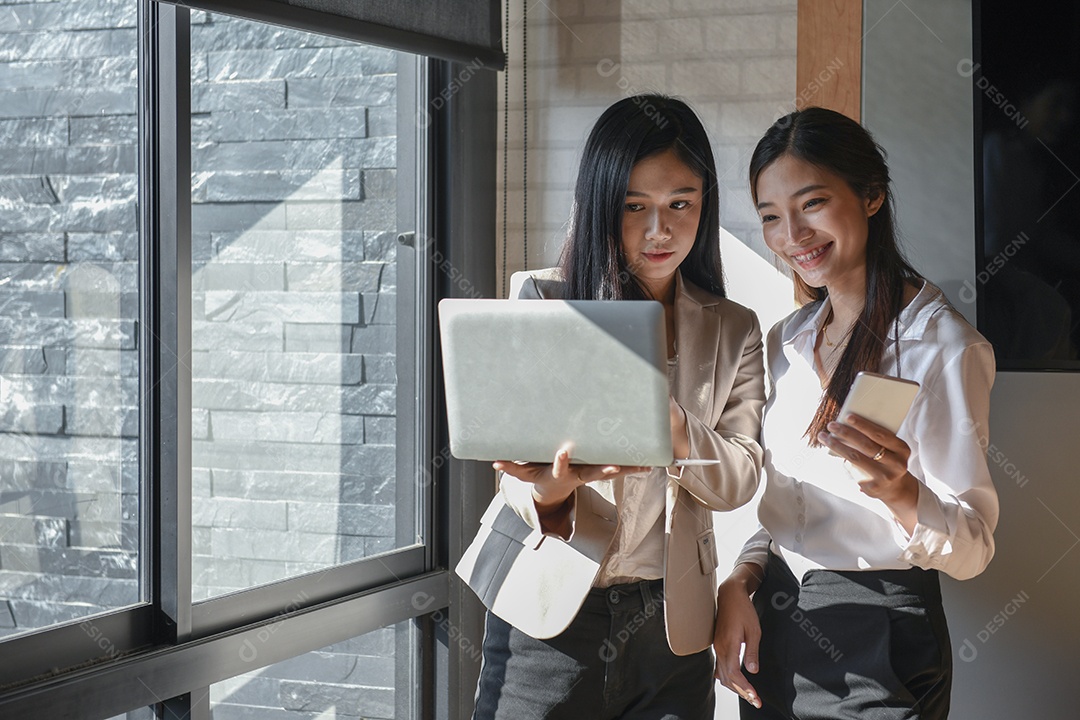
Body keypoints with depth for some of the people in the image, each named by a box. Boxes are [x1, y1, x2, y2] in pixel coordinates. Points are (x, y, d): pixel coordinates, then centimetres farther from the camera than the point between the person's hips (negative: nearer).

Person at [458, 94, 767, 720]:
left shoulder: (733, 332, 8)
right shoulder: (542, 302, 1)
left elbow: (740, 477, -4)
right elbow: (515, 447, -4)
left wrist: (675, 434, -26)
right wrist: (547, 490, -28)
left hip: (670, 624, 2)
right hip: (549, 608, -2)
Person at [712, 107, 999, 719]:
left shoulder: (944, 346, -12)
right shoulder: (788, 341, 8)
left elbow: (972, 547, -15)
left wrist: (901, 494, -33)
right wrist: (741, 582, -2)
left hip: (879, 645, -6)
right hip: (772, 632, 6)